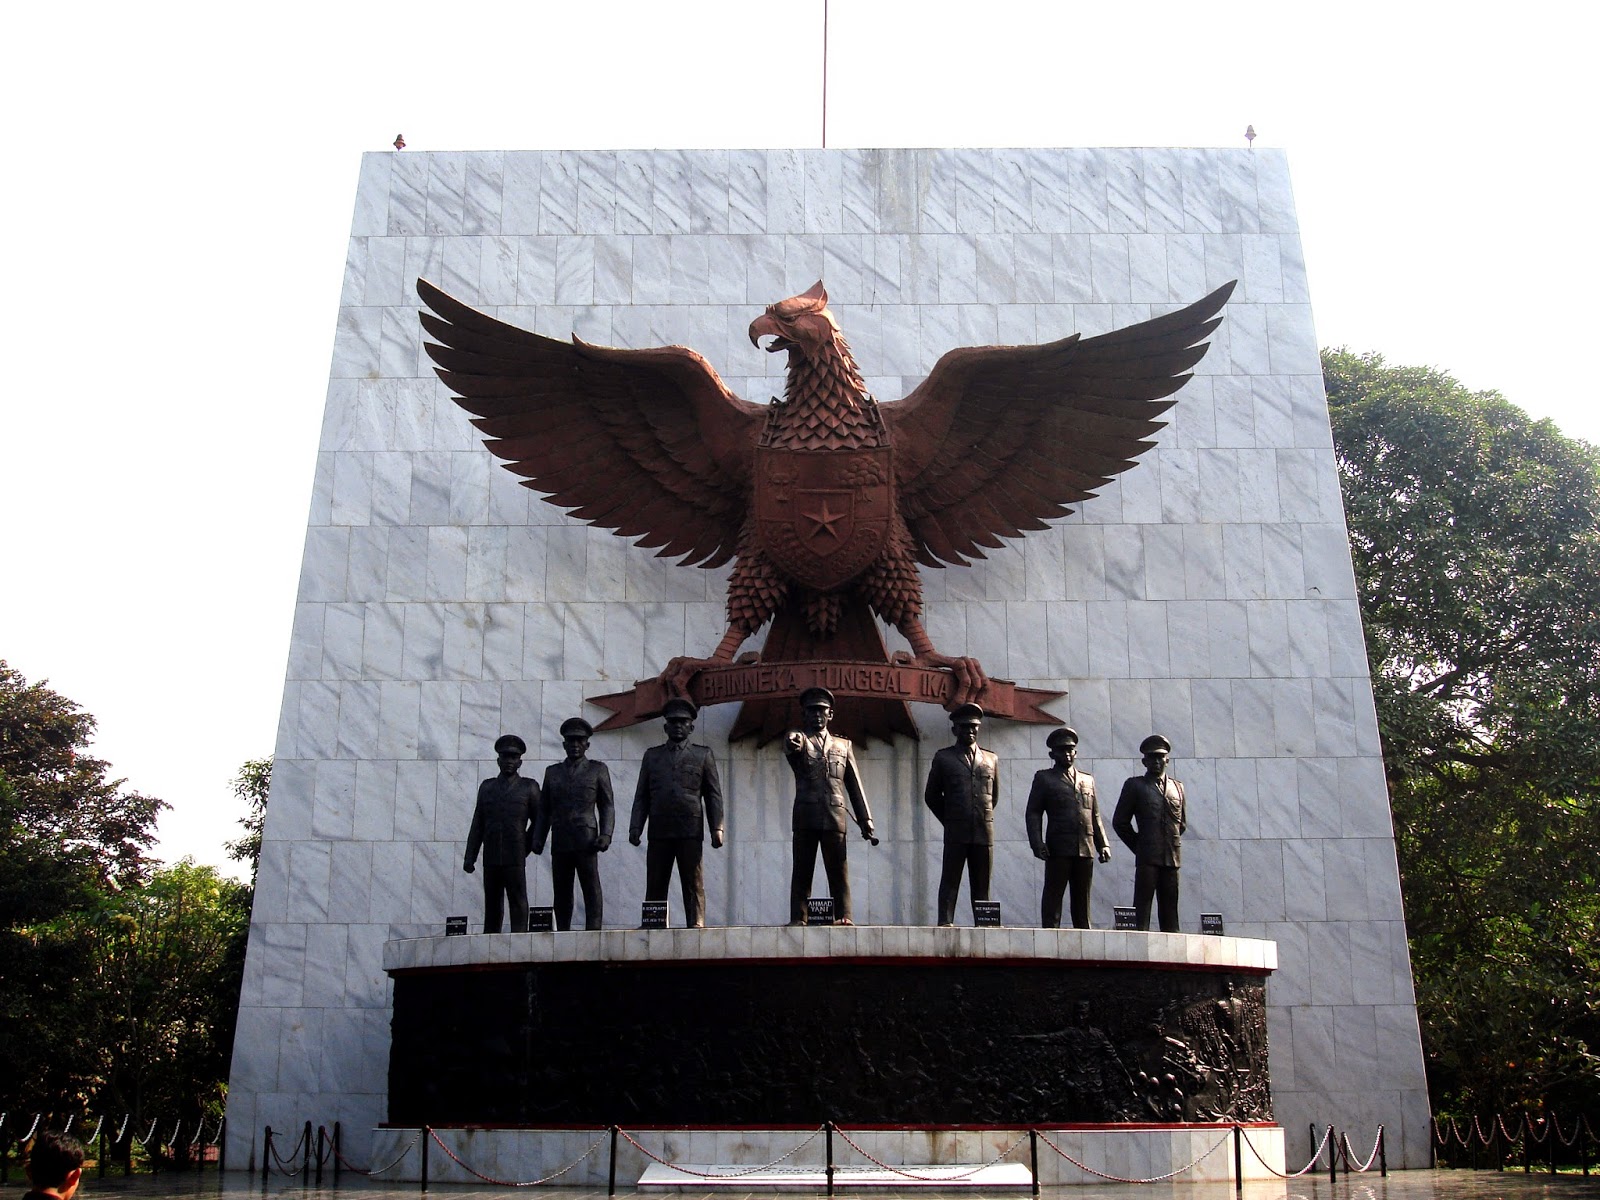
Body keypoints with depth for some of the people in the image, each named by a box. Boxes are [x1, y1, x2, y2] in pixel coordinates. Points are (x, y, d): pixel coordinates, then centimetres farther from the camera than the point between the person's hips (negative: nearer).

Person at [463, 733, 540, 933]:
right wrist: (469, 857, 6)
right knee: (492, 905, 4)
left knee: (518, 901, -7)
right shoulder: (487, 787, 15)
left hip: (515, 857, -3)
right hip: (490, 857, 3)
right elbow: (477, 825, 12)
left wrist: (526, 847, 6)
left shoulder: (529, 787, 8)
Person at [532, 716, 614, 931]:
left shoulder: (598, 770, 11)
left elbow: (607, 806, 7)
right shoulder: (552, 772, 19)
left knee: (591, 889, -9)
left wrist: (606, 835, -6)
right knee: (562, 893, 2)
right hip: (560, 842, 3)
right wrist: (538, 839, 9)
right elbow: (544, 809, 19)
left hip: (586, 840, -3)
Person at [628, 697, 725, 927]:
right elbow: (641, 796, 16)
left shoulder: (703, 755, 13)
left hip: (690, 831, -2)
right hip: (659, 831, 2)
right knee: (655, 885, 0)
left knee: (693, 883, -3)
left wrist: (716, 828, 0)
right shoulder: (652, 755, 18)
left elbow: (714, 795, 9)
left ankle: (696, 925, -2)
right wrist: (635, 827, 5)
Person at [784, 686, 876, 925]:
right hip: (806, 816, -2)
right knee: (802, 870, -2)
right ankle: (797, 918, -1)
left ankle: (843, 916, -3)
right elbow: (790, 746, -16)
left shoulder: (844, 745, 19)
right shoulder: (799, 739, 11)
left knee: (838, 870, -3)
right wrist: (793, 743, -42)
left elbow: (855, 786, 17)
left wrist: (865, 819, 10)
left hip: (836, 817, 2)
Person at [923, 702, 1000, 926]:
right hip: (956, 832, -2)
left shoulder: (991, 759, 15)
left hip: (985, 832, 2)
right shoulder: (943, 758, 8)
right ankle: (945, 923, -6)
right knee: (950, 880, -5)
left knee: (982, 884, 4)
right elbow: (931, 796, 12)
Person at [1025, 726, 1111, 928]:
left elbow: (1095, 816, 21)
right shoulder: (1044, 778, 9)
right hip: (1058, 849, -4)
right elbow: (1033, 813, 3)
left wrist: (1103, 844, 10)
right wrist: (1037, 843, -9)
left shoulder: (1088, 780, 22)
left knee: (1082, 899, 6)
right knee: (1053, 895, -5)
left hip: (1085, 849, 4)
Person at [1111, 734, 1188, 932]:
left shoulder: (1177, 787, 17)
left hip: (1172, 857, 4)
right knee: (1142, 908, -8)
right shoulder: (1134, 785, 6)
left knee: (1169, 909, 4)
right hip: (1147, 857, -3)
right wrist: (1138, 847, 4)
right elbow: (1120, 821, 5)